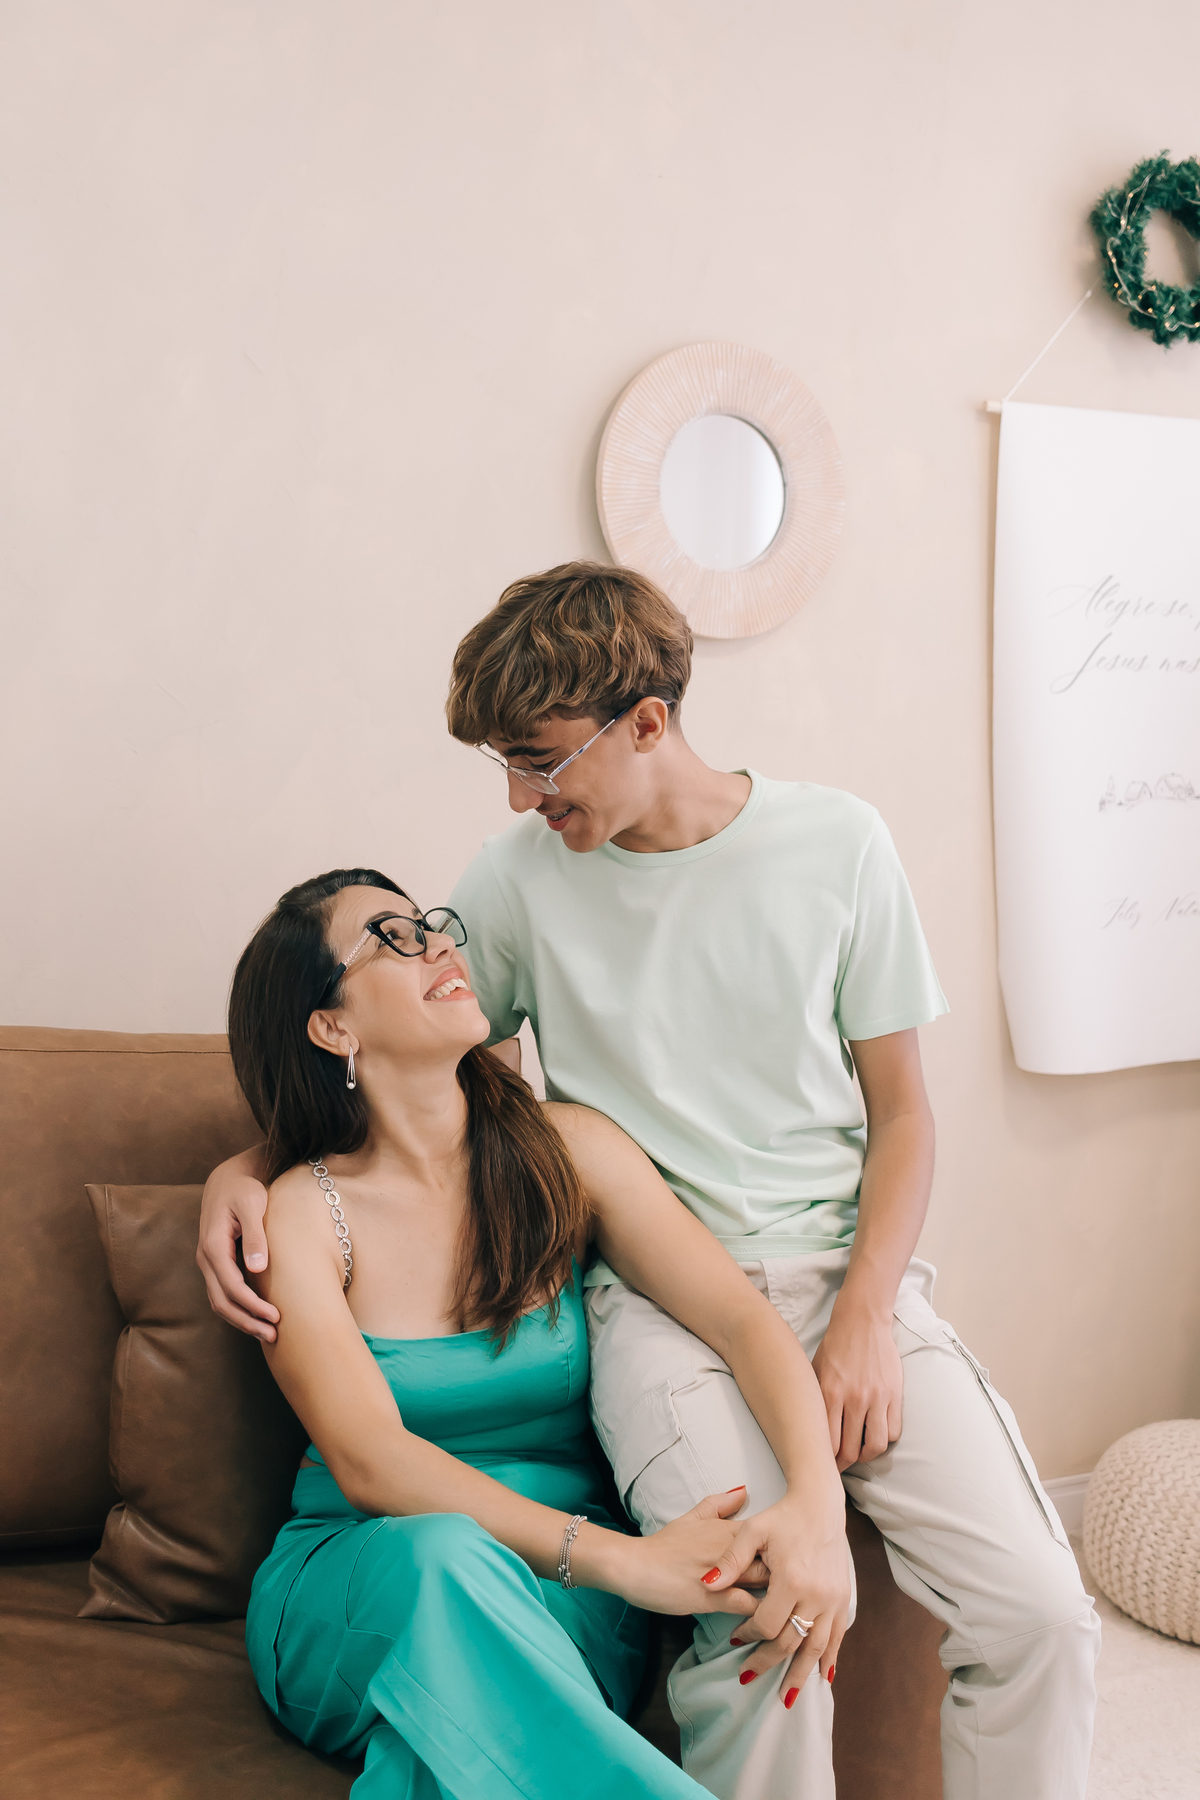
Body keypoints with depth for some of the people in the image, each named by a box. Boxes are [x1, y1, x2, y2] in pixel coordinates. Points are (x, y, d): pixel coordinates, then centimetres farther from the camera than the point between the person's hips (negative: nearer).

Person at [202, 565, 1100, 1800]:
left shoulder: (837, 844, 2)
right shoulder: (523, 878, 3)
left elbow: (900, 1108, 7)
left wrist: (867, 1313, -7)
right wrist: (242, 1166, -2)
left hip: (843, 1266, 1)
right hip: (658, 1291, -1)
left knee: (1038, 1612, -18)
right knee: (766, 1625, -27)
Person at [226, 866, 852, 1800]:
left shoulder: (568, 1150, 2)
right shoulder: (304, 1211, -5)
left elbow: (743, 1315, -8)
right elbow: (368, 1461, -17)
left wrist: (817, 1500, -30)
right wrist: (622, 1557, -30)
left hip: (560, 1601, 0)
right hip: (351, 1594, 1)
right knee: (445, 1553, -36)